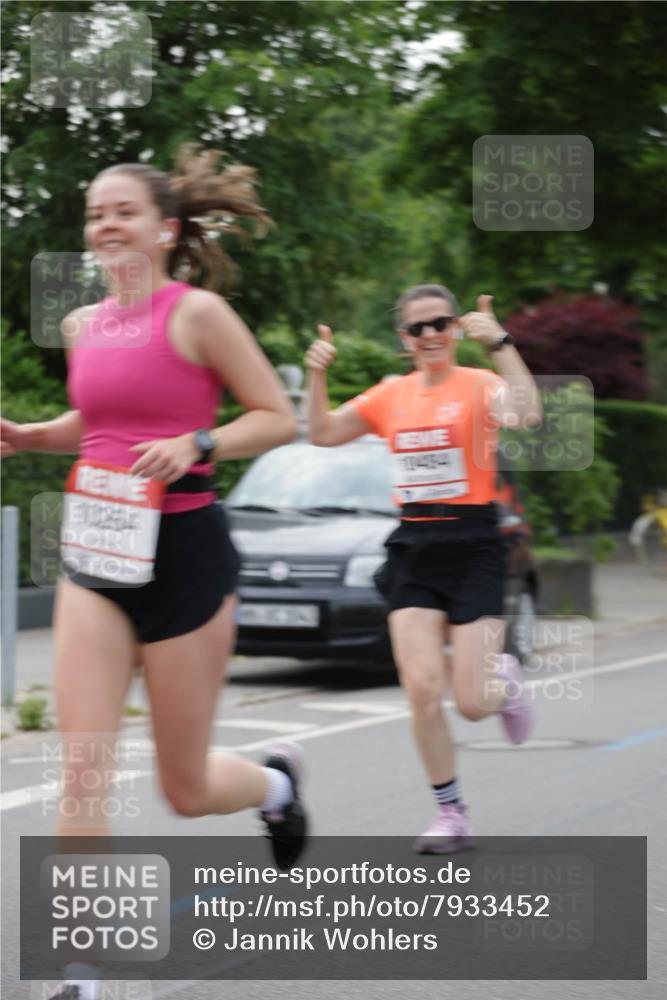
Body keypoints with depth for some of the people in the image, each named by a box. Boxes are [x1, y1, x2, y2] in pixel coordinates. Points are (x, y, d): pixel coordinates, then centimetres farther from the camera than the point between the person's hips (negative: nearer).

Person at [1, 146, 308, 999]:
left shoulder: (196, 313, -8)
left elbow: (279, 418, -5)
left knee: (186, 788, 7)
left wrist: (195, 444, -20)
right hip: (96, 553, 5)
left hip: (183, 550, -5)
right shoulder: (83, 325, 9)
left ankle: (277, 782, 43)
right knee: (82, 767, -9)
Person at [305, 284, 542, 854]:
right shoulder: (392, 395, 10)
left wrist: (500, 344, -30)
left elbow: (527, 414, -25)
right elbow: (323, 434, 13)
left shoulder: (478, 386, -5)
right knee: (422, 690, -8)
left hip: (472, 547, -4)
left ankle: (504, 681, 31)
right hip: (412, 549, 4)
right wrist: (318, 376, -2)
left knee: (472, 703, -7)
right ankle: (451, 813, 7)